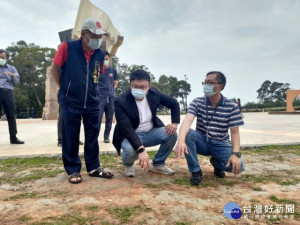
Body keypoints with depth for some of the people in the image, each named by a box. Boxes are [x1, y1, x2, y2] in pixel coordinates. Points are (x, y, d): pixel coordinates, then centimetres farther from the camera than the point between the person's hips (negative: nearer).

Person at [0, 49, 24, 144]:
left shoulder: (12, 68, 18)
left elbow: (17, 82, 9)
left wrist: (13, 75, -11)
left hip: (8, 92, 2)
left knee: (11, 115, 0)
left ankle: (13, 137, 5)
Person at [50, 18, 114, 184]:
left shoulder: (100, 54, 5)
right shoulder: (67, 47, -7)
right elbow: (54, 69, 0)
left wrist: (92, 91, 14)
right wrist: (65, 89, 5)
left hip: (93, 102, 4)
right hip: (70, 102, -4)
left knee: (92, 136, 9)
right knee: (71, 137, 4)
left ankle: (93, 167, 21)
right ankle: (73, 170, 17)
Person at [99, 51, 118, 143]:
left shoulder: (113, 70, 8)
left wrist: (111, 90, 7)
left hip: (111, 97, 3)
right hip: (100, 97, -3)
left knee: (109, 119, 8)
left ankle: (106, 137, 20)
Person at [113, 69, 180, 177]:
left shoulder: (154, 93, -10)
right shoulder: (121, 101, -25)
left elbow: (174, 103, 4)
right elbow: (126, 129, -33)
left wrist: (175, 123, -10)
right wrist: (141, 149, -45)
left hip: (151, 132, 5)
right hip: (130, 135, -4)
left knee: (172, 134, -18)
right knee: (130, 150, -36)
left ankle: (158, 164, 6)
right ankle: (128, 165, 4)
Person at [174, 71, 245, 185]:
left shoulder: (231, 107, -9)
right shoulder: (197, 102, -9)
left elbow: (235, 132, -10)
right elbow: (187, 120, -26)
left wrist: (236, 153, -28)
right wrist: (181, 140, -46)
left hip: (220, 144, 0)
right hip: (201, 142, 1)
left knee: (238, 165, -26)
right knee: (187, 133, -31)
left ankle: (216, 163, 12)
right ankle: (195, 171, -12)